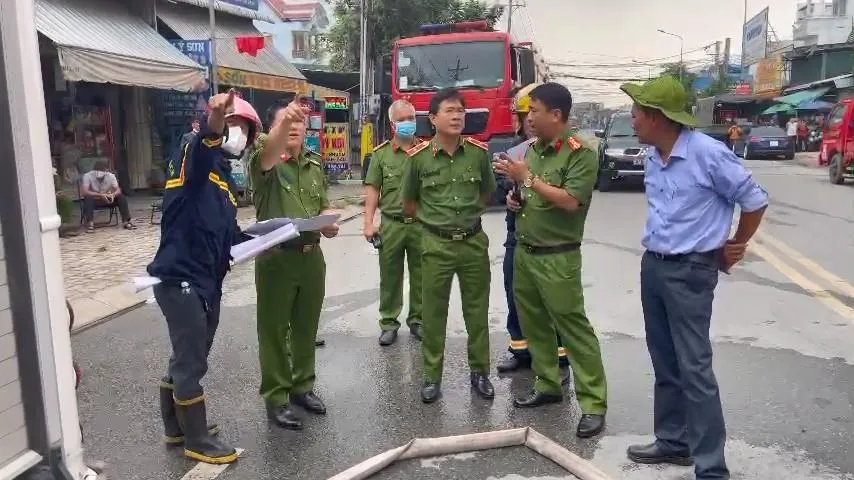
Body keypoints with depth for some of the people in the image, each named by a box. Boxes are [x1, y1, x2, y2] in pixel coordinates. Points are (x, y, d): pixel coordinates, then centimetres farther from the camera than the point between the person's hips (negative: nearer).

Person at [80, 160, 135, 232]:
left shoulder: (111, 176, -12)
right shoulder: (87, 176, -20)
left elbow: (118, 190, -15)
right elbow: (84, 192, -31)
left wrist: (113, 195, -39)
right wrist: (100, 195, -42)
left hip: (107, 198, 3)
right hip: (94, 199, -3)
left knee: (122, 198, -21)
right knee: (88, 199, -36)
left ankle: (126, 221, -18)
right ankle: (90, 224, -37)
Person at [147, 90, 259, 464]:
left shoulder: (225, 177, 19)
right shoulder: (198, 158, -8)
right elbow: (200, 150, -35)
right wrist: (213, 126, -56)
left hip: (207, 281, 9)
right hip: (181, 278, -9)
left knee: (187, 359, 20)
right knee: (191, 363, 1)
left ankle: (177, 427, 35)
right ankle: (197, 440, 14)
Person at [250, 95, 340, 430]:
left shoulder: (315, 165, 12)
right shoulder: (266, 163, -7)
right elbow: (269, 150, -32)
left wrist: (329, 222, -5)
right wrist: (283, 121, -51)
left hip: (311, 255, 5)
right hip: (276, 257, -5)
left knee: (306, 327, 14)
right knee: (274, 329, 3)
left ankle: (302, 386, 30)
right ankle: (275, 397, 14)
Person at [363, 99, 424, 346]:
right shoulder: (381, 153, 4)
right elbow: (372, 189, 2)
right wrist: (369, 223, -6)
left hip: (421, 224, 1)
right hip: (391, 224, 0)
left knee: (420, 276, 9)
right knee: (390, 277, 7)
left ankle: (417, 320, 24)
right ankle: (389, 323, 18)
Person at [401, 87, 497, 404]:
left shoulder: (479, 152, -1)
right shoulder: (418, 157, -7)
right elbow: (409, 204, 6)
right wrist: (435, 220, 9)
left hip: (474, 241, 2)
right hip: (436, 244, -2)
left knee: (477, 310, 10)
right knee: (433, 313, 6)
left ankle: (479, 371, 26)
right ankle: (432, 376, 20)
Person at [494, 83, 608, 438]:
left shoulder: (580, 153, -13)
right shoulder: (533, 149, 11)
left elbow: (570, 201, -24)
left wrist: (527, 177, -20)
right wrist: (515, 196, 2)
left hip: (557, 257, -8)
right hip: (523, 251, 8)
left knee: (573, 327, -5)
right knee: (534, 324, 15)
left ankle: (593, 403, 3)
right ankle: (548, 384, 29)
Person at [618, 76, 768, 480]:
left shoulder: (708, 153, -17)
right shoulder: (653, 157, 6)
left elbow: (754, 200, -7)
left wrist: (737, 246, 4)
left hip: (690, 272, -8)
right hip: (652, 266, 8)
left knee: (694, 368, -6)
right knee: (664, 363, 15)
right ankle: (673, 441, 29)